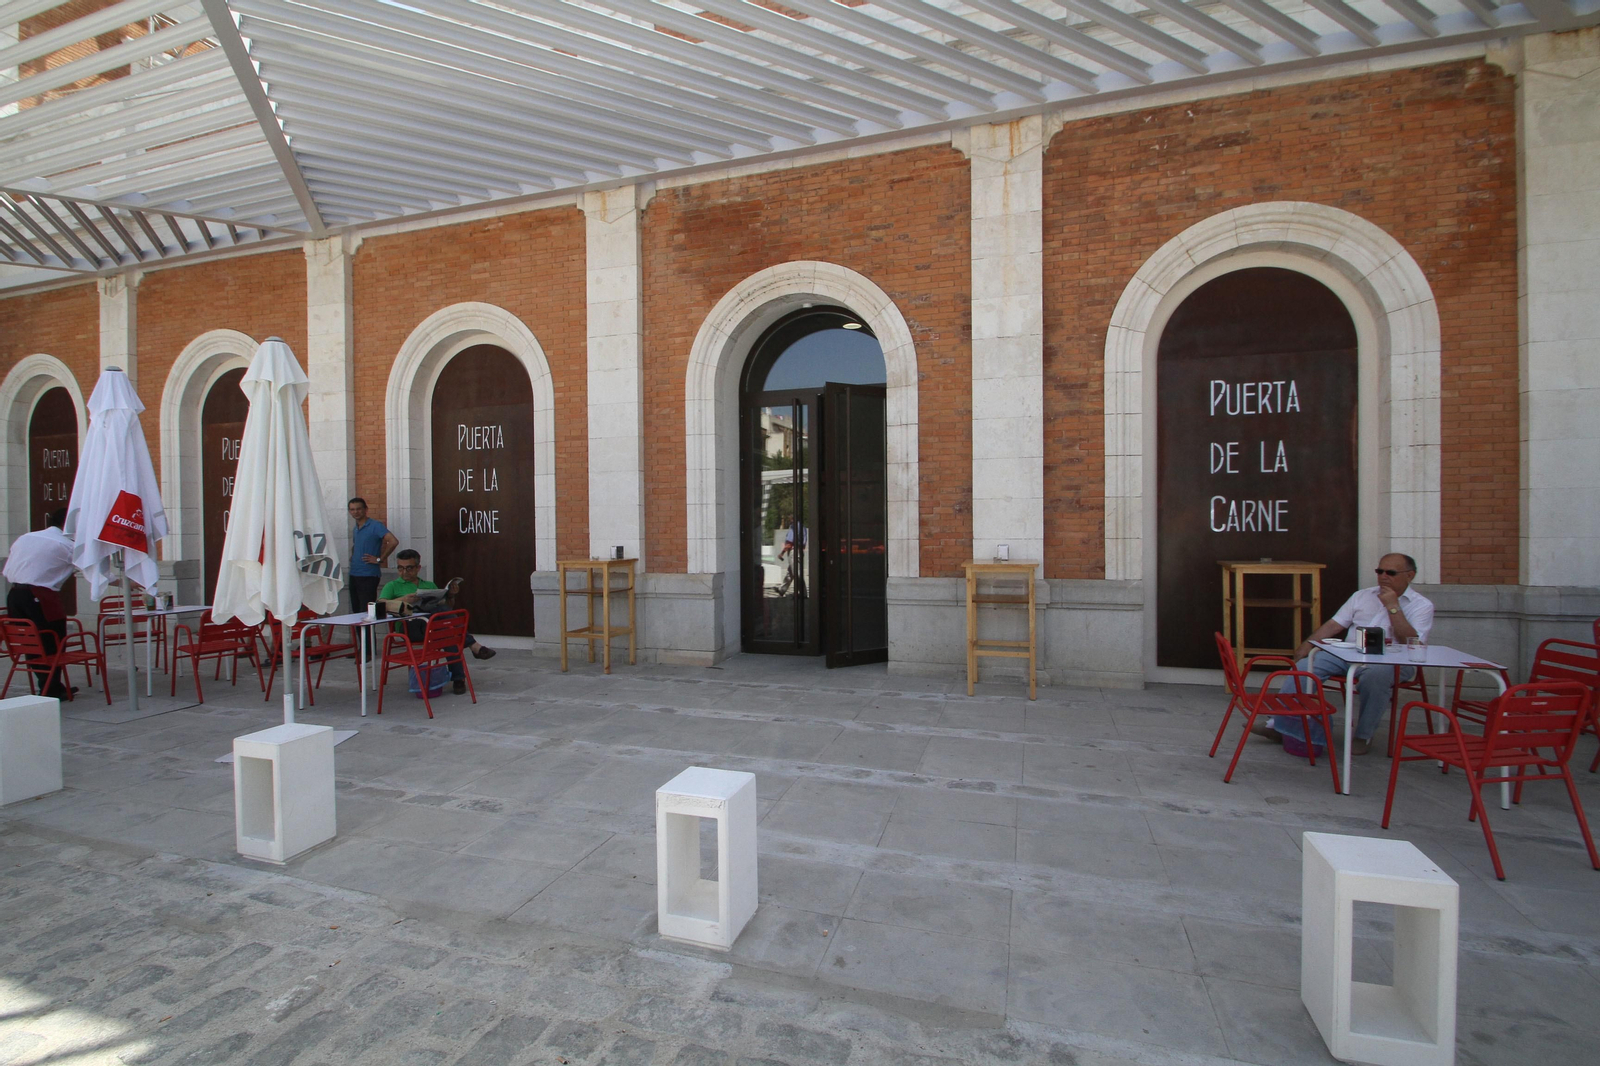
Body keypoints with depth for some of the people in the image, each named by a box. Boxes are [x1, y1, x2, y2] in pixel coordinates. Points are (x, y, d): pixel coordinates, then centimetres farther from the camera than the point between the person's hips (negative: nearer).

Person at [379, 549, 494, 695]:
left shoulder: (430, 585, 30)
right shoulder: (393, 586, 20)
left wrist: (451, 596, 4)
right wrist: (402, 600, -16)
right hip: (408, 626, -3)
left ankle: (458, 678, -35)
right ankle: (473, 646, -35)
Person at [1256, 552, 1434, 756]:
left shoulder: (1422, 605, 6)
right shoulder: (1362, 596, 18)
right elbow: (1333, 625, 13)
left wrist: (1393, 606, -9)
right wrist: (1306, 645, -1)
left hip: (1393, 662, -4)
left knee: (1374, 676, -38)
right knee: (1304, 665, -19)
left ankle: (1363, 737, -16)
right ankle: (1280, 725, -15)